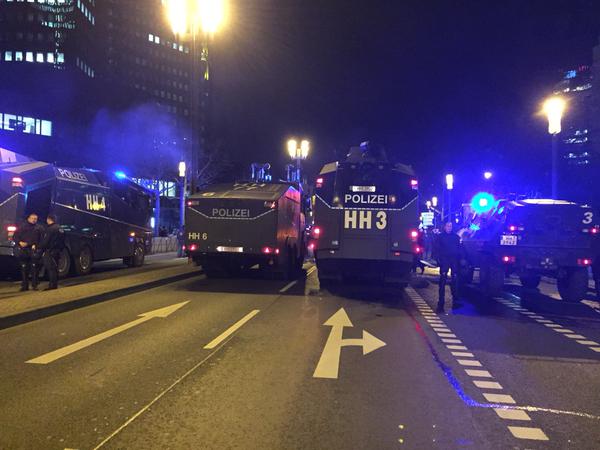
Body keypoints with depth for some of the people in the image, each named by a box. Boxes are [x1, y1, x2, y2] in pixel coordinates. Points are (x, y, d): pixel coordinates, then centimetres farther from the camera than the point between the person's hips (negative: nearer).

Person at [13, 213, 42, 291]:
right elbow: (15, 237, 9)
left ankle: (34, 285, 1)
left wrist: (36, 245, -12)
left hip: (34, 250, -1)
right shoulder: (22, 227, 12)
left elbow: (41, 239, 4)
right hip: (23, 250, 1)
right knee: (24, 269, 4)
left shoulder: (38, 228, 11)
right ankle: (24, 286, 11)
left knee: (34, 268, -4)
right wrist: (20, 242, -9)